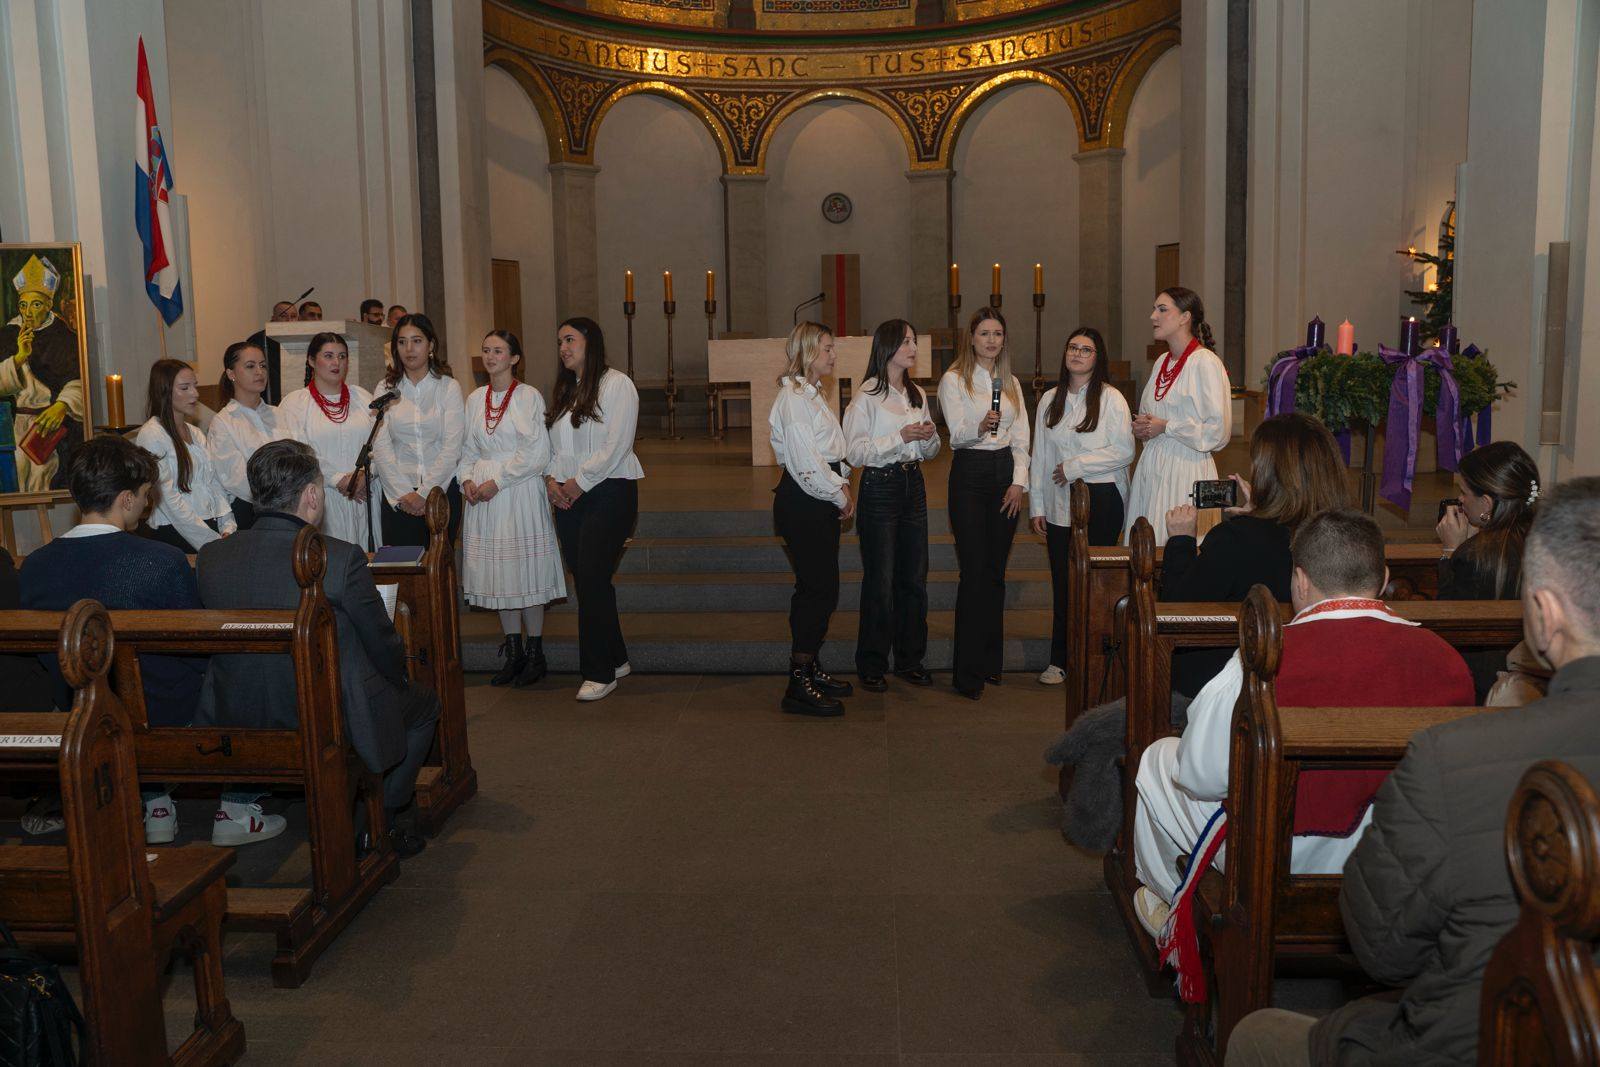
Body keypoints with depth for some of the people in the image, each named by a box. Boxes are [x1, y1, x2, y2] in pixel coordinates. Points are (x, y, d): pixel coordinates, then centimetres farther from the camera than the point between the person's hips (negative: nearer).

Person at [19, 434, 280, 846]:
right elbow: (201, 655, -12)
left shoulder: (32, 567, -9)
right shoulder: (163, 562, -24)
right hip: (173, 721, -5)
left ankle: (155, 808, 34)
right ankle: (236, 812, 24)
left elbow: (44, 658, 4)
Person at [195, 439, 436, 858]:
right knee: (423, 702, 24)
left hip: (236, 728, 6)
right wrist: (397, 677, 13)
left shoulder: (210, 557, -6)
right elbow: (385, 651, -10)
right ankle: (380, 822, 27)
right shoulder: (341, 558, -22)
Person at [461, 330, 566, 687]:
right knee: (498, 575, 7)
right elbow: (467, 449, 16)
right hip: (483, 496, 5)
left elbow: (537, 454, -10)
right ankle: (513, 652, 17)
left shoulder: (529, 396, -5)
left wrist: (498, 480, -14)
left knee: (526, 572, -2)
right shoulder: (474, 399, 11)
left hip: (521, 492, -5)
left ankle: (535, 654, 8)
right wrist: (467, 479, -2)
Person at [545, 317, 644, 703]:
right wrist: (551, 479, -1)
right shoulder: (563, 392, 18)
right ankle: (615, 659, 19)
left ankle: (600, 672, -3)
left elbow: (616, 446, -13)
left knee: (592, 580, -11)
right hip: (568, 497, 7)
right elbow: (553, 444, 17)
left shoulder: (616, 384, -6)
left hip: (608, 493, -7)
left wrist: (579, 481, -12)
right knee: (587, 581, 7)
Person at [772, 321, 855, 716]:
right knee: (818, 590, -8)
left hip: (821, 502, 10)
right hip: (802, 502, -10)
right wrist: (840, 495, -10)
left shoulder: (813, 393, 18)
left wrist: (843, 487, 8)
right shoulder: (793, 397, -14)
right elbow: (806, 463, -20)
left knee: (818, 589, 13)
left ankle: (809, 667, 24)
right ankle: (798, 686, -3)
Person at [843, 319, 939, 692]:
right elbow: (854, 452, -15)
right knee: (880, 582, -1)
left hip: (913, 485, 7)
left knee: (914, 578, 10)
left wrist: (929, 436, -3)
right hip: (879, 487, -6)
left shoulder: (916, 395, 12)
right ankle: (871, 665, 10)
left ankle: (909, 659, 22)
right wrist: (900, 437, -19)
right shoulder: (867, 396, -9)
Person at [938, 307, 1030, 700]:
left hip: (1005, 473, 5)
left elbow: (1021, 438, 13)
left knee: (996, 572, 8)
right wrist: (979, 427, -34)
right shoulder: (953, 380, -1)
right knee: (974, 574, -9)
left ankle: (991, 661, 17)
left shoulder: (1012, 383, 14)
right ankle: (967, 672, -5)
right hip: (970, 474, -5)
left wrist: (1019, 482, 0)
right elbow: (957, 434, -12)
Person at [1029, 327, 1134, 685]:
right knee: (1061, 582, 4)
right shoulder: (1050, 400, 11)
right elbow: (1039, 456, 12)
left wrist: (1075, 466, -11)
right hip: (1059, 504, 4)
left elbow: (1124, 451, -9)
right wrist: (1037, 506, 8)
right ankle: (1060, 660, 12)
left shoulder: (1111, 398, -2)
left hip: (1101, 499, -4)